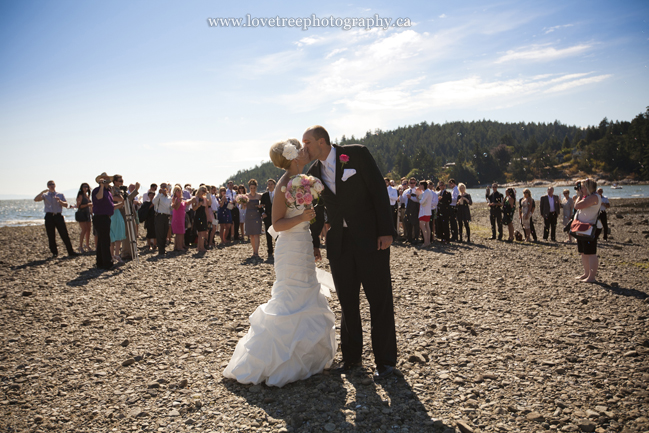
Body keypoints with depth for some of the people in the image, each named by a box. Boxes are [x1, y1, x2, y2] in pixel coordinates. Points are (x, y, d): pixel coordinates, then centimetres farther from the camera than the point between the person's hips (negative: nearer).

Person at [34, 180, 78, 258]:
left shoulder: (60, 195, 14)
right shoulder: (45, 195, 12)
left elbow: (66, 205, 6)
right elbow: (36, 199, -5)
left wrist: (59, 201, -12)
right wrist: (42, 192, -13)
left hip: (58, 216, 0)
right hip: (49, 216, 0)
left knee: (65, 234, -4)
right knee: (51, 236, 2)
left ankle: (71, 252, -1)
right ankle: (54, 252, 14)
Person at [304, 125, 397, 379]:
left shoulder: (357, 154, -6)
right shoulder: (314, 172, 8)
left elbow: (379, 190, -9)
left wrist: (386, 231, -14)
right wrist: (314, 241, 15)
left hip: (370, 239, -4)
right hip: (339, 243, 5)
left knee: (380, 300, 2)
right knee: (347, 301, 11)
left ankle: (385, 360, 15)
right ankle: (352, 355, 27)